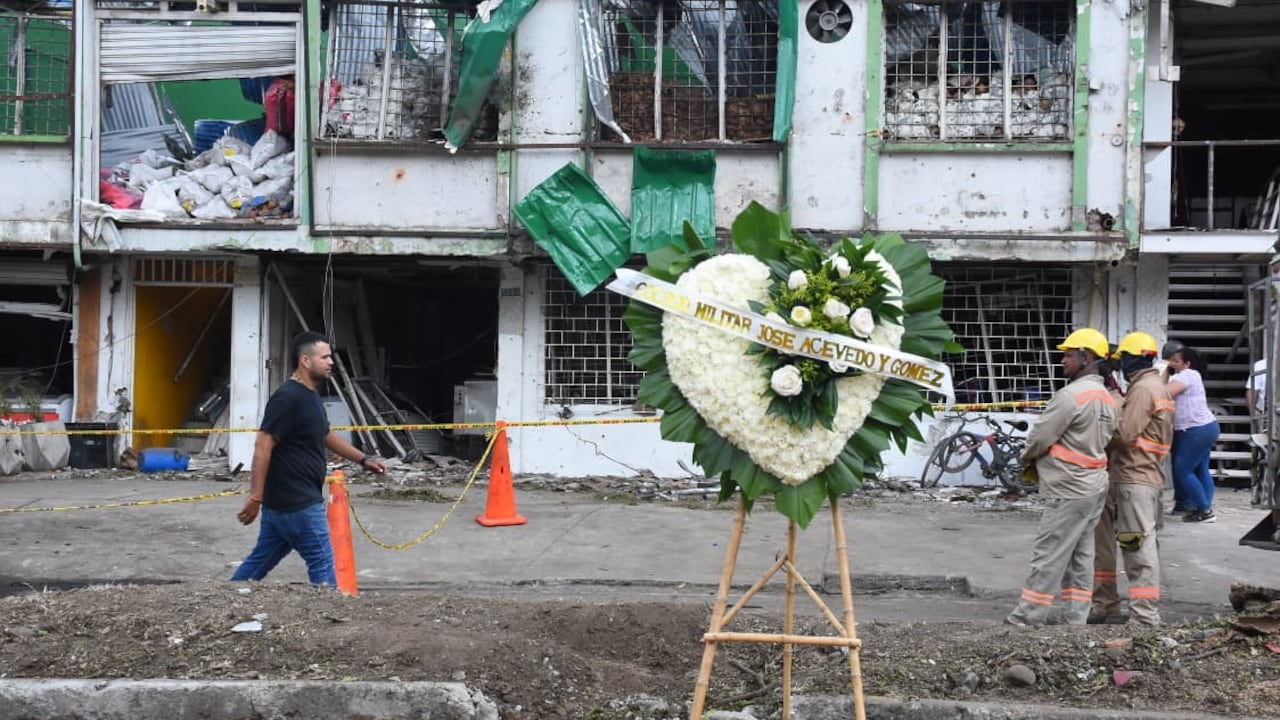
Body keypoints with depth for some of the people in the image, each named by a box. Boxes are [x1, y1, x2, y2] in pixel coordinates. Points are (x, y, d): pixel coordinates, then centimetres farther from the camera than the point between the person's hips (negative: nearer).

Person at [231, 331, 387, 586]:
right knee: (321, 564, -1)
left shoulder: (310, 396, 13)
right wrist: (255, 497, -25)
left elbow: (326, 435, 28)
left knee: (260, 561, 15)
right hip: (298, 504, -10)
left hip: (283, 500, 10)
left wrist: (363, 459, 26)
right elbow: (263, 446, -22)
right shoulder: (288, 398, -18)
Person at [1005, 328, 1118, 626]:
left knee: (1048, 558, -4)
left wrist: (1026, 457, 6)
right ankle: (1075, 620, 15)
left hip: (1069, 492, -9)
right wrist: (1045, 458, 10)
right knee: (1080, 558, 12)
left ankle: (1026, 618, 2)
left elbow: (1040, 437, -16)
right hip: (1094, 487, 9)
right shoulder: (1107, 399, 11)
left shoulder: (1071, 395, -19)